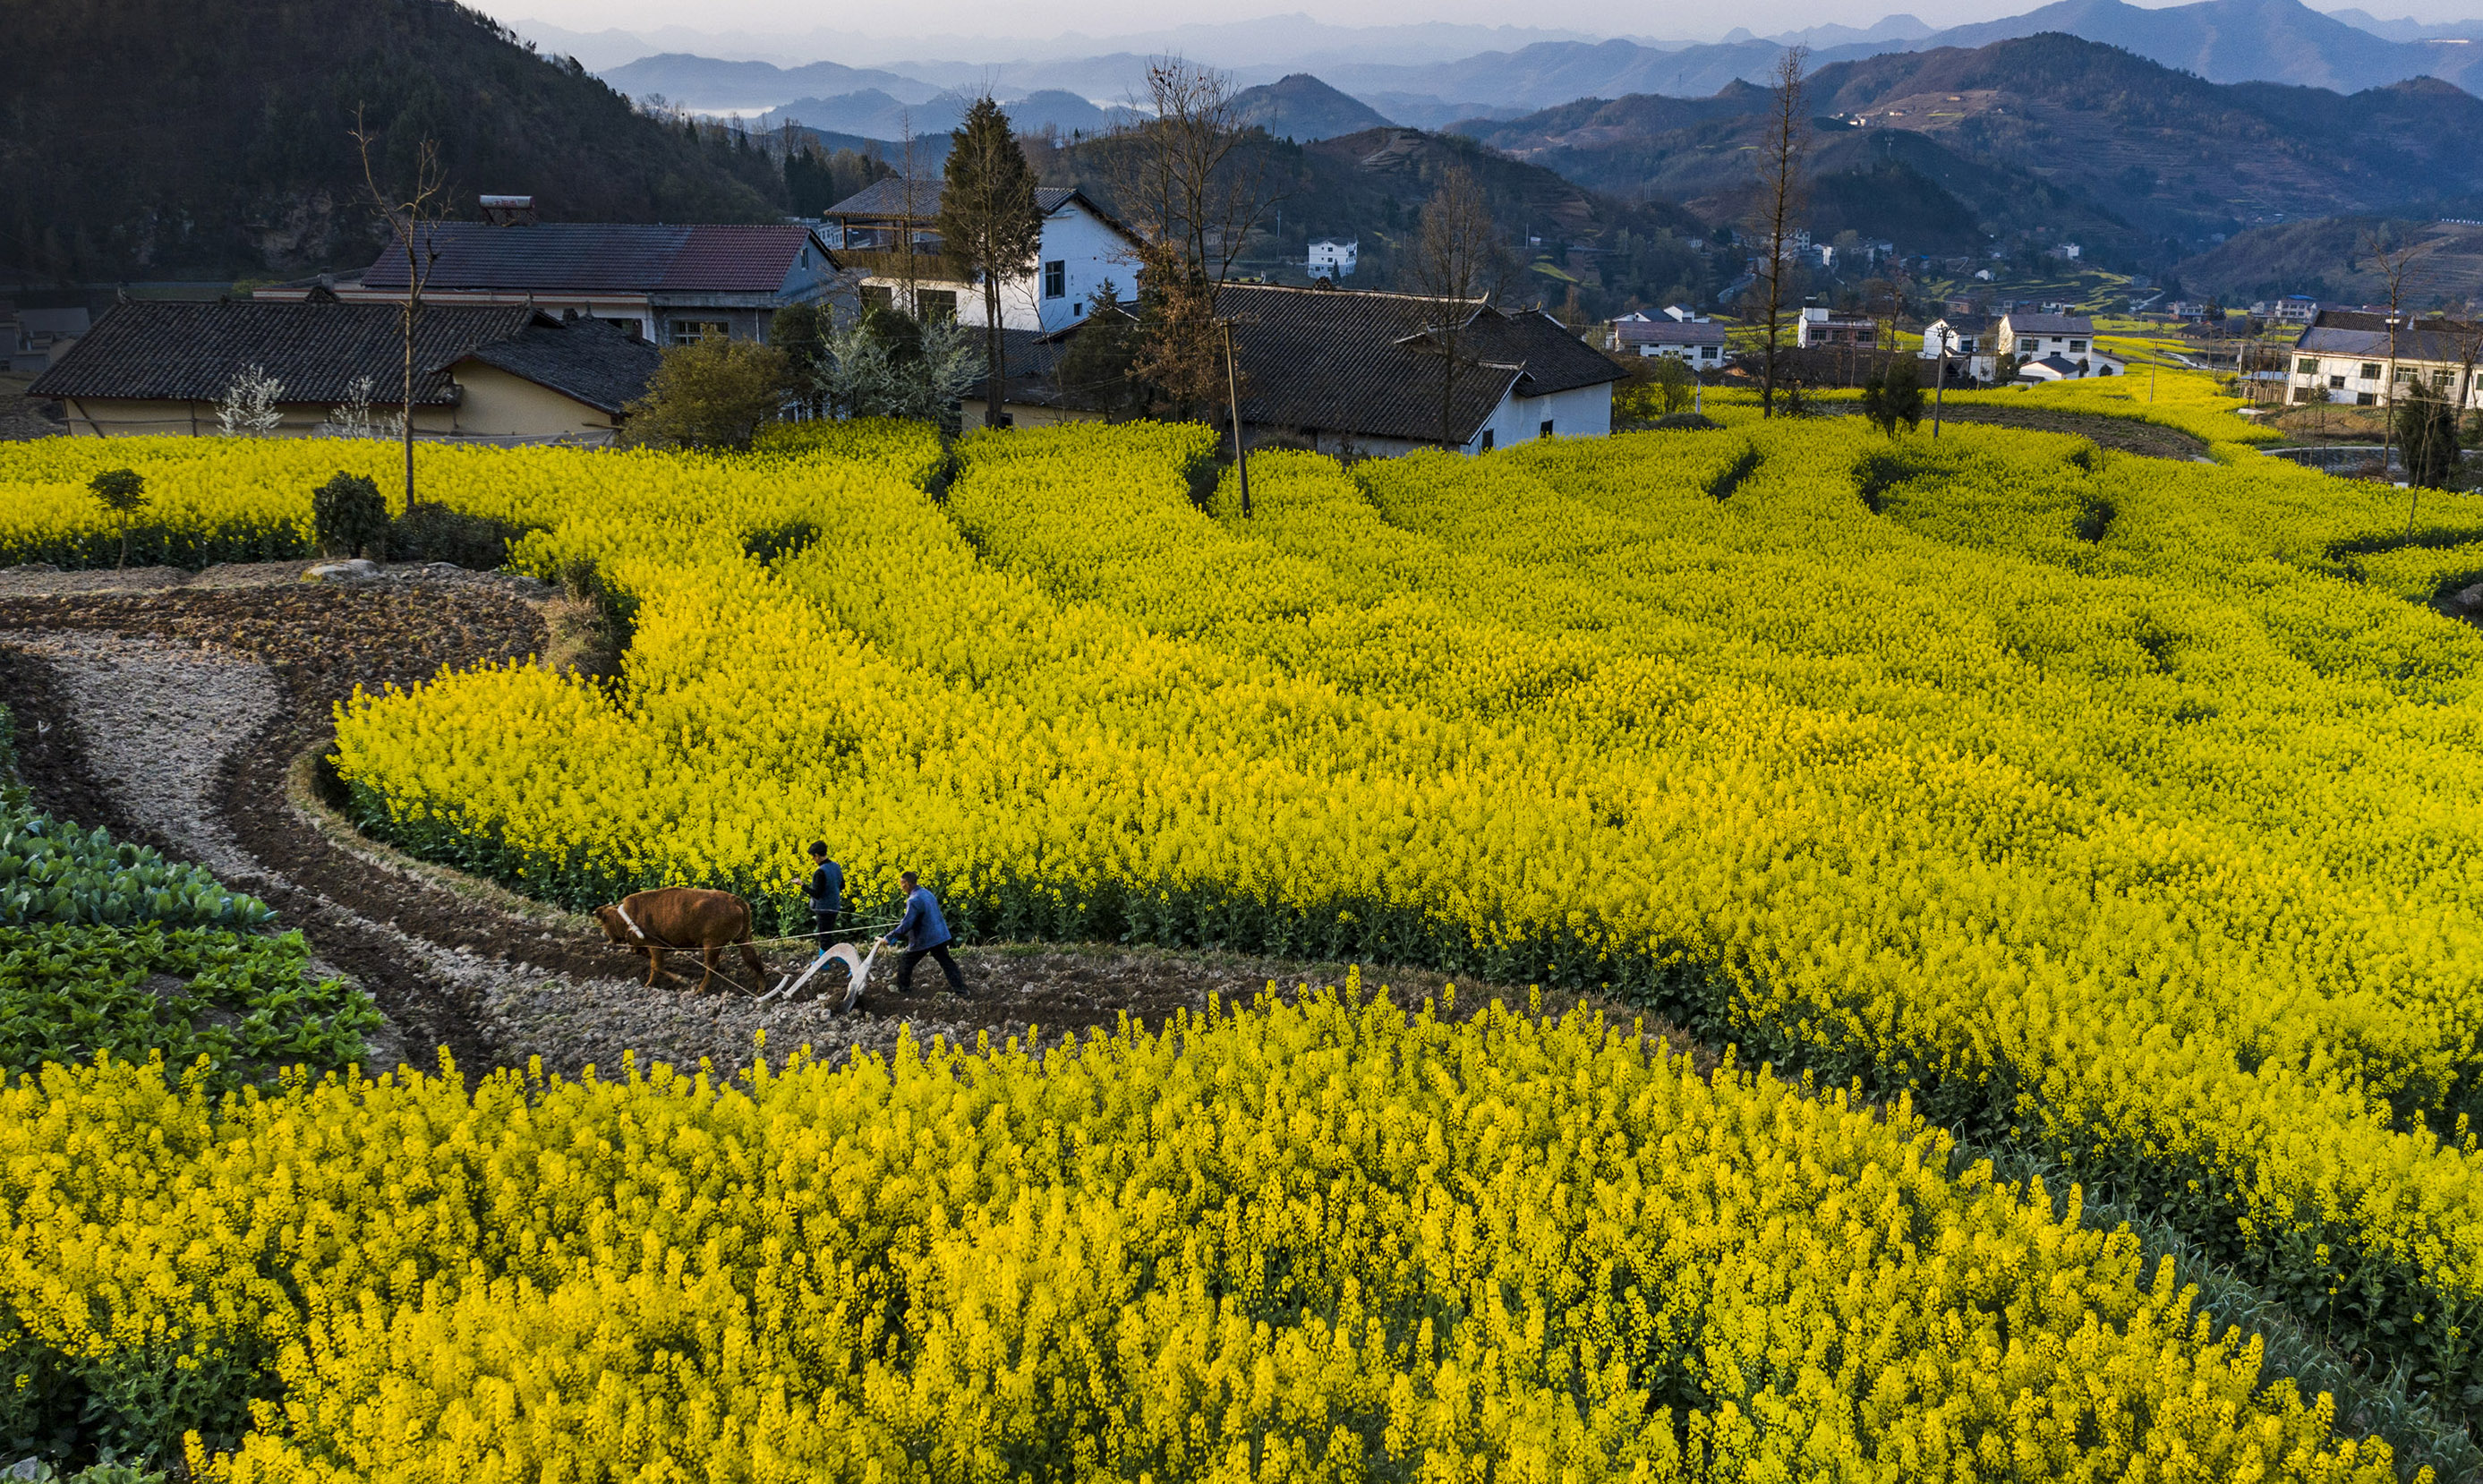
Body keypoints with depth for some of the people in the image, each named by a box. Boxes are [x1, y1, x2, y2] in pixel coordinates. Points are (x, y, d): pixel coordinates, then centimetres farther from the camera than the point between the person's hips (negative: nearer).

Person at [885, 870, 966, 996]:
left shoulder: (914, 900, -22)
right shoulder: (927, 893, 7)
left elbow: (907, 924, -26)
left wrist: (891, 937, -19)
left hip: (924, 940, -8)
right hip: (940, 936, 8)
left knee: (906, 962, 12)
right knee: (947, 962, 10)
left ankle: (903, 989, 22)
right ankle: (960, 989, 7)